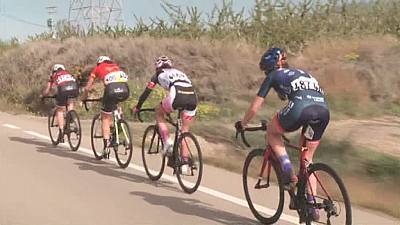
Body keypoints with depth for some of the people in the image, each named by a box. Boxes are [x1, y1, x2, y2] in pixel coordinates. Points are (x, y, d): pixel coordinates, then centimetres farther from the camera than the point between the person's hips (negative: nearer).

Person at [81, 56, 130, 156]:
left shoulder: (97, 68, 23)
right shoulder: (116, 66, 32)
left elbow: (87, 88, 25)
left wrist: (83, 98, 43)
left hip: (112, 91, -3)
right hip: (125, 91, 3)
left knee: (105, 118, 12)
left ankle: (106, 145, 7)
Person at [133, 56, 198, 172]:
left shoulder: (159, 75, 24)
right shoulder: (179, 72, 37)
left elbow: (146, 92, 27)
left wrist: (137, 107, 41)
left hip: (177, 95, -4)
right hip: (193, 97, 4)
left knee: (159, 112, 26)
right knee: (185, 130, 21)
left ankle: (167, 144, 11)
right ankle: (185, 161, 16)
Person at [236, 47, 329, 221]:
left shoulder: (273, 76, 21)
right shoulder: (301, 73, 37)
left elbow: (254, 107, 22)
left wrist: (242, 124, 38)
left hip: (300, 108, -6)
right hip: (324, 110, 6)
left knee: (272, 132, 23)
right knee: (307, 158, 22)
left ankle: (289, 174, 11)